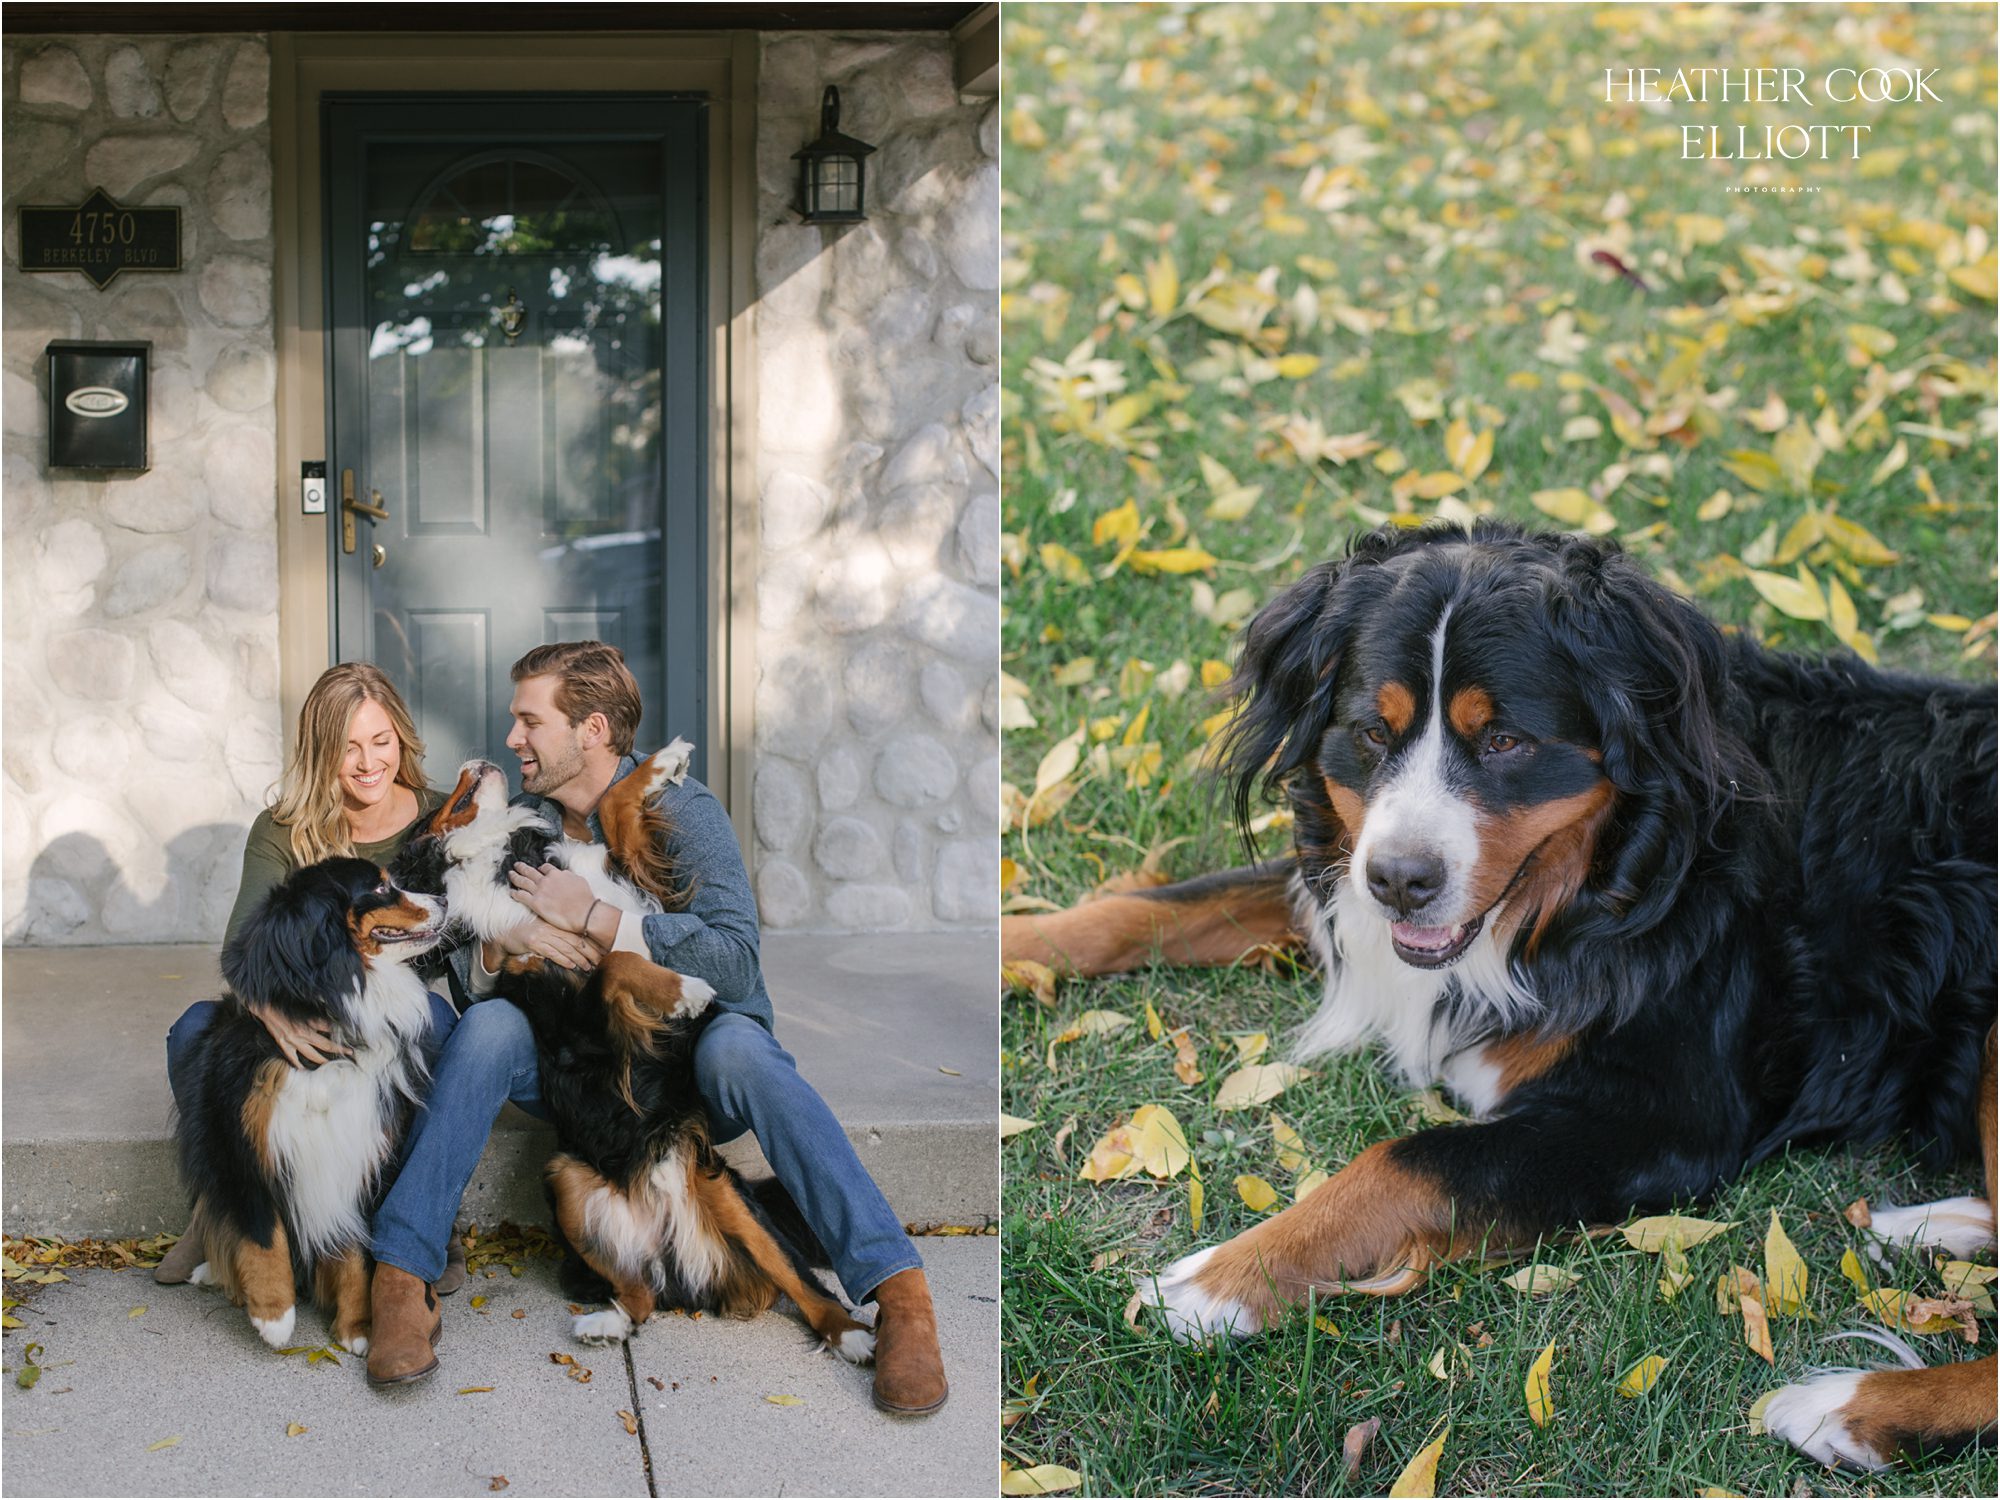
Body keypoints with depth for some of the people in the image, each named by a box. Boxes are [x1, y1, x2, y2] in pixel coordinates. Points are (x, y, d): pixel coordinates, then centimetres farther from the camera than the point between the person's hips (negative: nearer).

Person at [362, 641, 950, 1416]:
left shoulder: (680, 809, -11)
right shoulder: (523, 820, 6)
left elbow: (734, 960, -24)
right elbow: (477, 980, 11)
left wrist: (591, 916, -25)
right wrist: (494, 950, -14)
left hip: (689, 1042, -4)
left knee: (733, 1044, -37)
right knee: (489, 1027, -24)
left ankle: (898, 1291, -42)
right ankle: (400, 1283, -26)